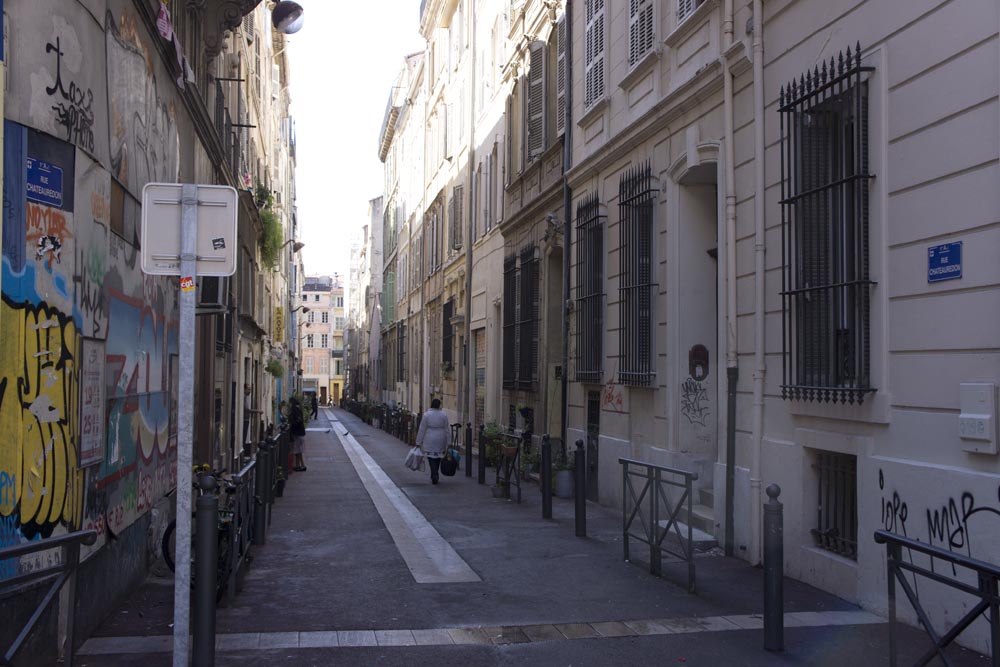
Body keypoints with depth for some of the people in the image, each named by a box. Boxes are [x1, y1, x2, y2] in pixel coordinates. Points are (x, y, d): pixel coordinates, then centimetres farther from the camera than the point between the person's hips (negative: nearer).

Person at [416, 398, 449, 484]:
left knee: (431, 458, 2)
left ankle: (434, 476, -11)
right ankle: (434, 476, 25)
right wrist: (448, 443, 8)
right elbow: (447, 429, 0)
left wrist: (419, 442, 4)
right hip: (440, 440, 2)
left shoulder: (426, 415, -8)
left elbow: (422, 429, -4)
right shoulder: (444, 415, -3)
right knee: (438, 458, 15)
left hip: (429, 440, -2)